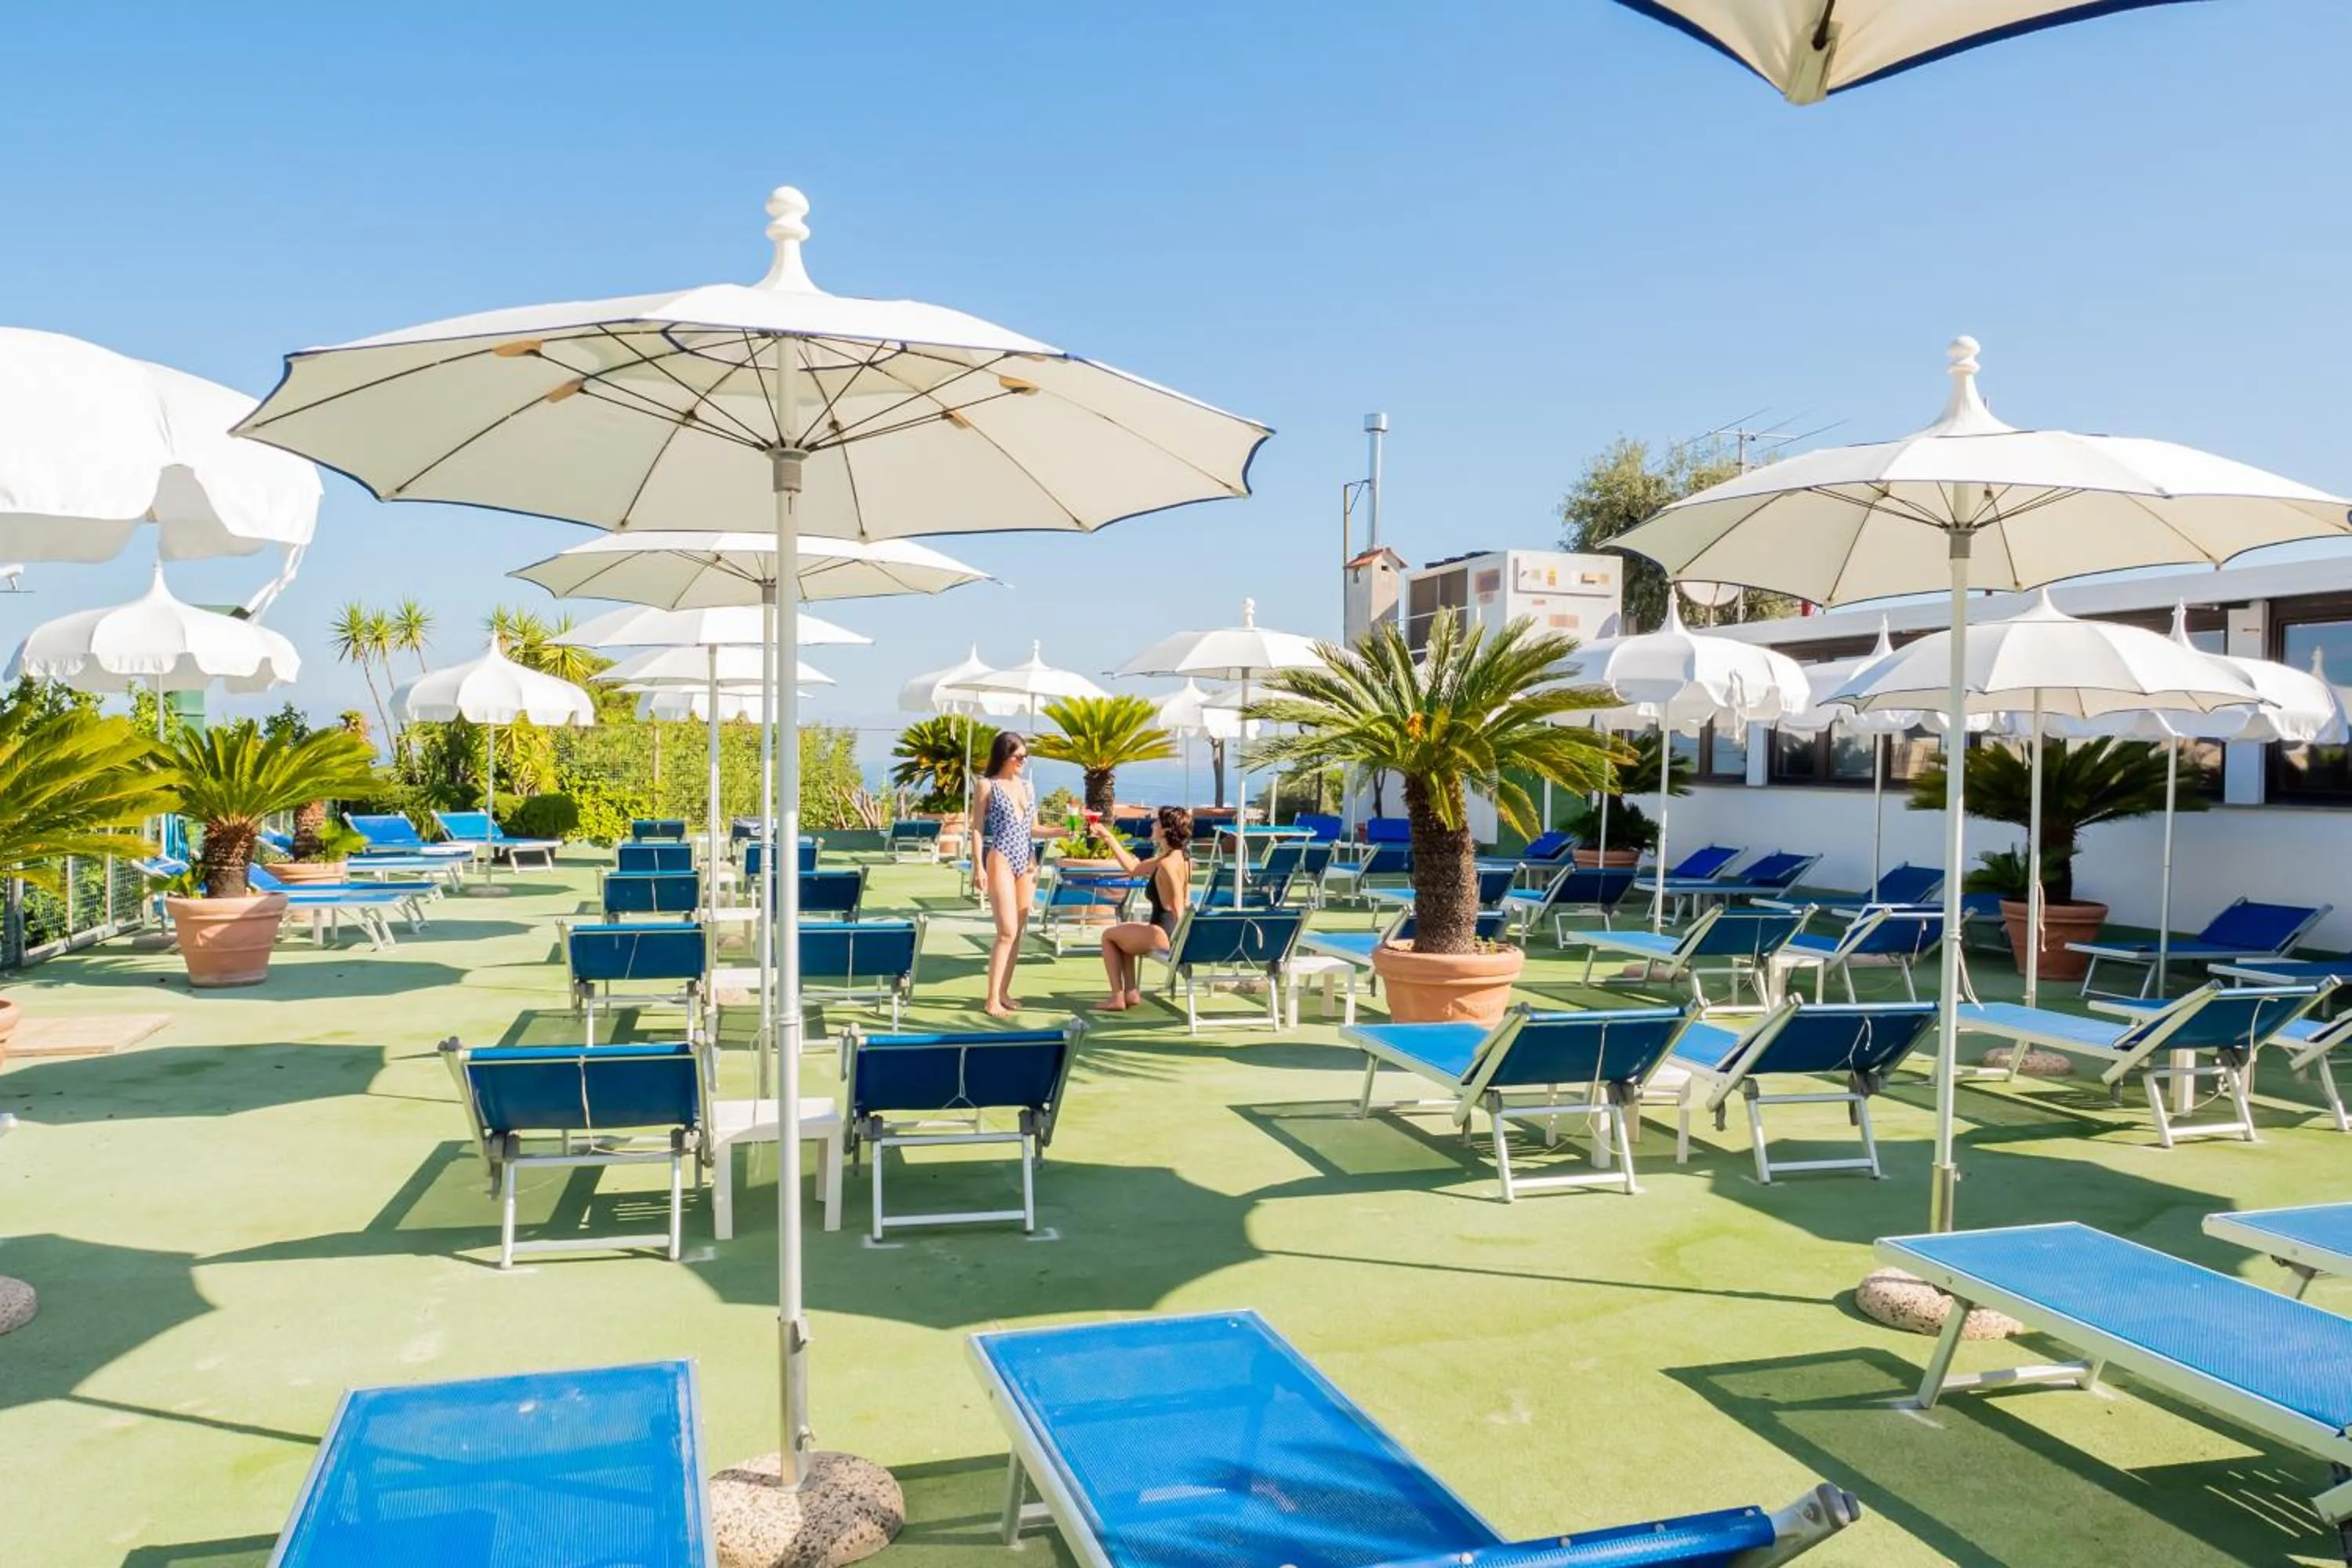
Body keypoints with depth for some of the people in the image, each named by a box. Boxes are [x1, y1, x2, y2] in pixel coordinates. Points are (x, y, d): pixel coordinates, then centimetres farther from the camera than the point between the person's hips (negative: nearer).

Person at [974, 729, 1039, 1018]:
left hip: (1027, 862, 6)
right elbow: (978, 828, -5)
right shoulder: (987, 785, -2)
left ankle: (1004, 992, 14)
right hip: (1001, 861, -6)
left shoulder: (1027, 786, 14)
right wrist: (979, 866, -13)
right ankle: (992, 999, -7)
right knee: (1007, 931, -12)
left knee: (1018, 932, 6)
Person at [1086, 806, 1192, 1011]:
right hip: (1174, 932, 9)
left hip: (1164, 935, -9)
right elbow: (1133, 868, 16)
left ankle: (1118, 997, 13)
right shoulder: (1180, 857, 8)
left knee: (1108, 936, 13)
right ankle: (1132, 992, 25)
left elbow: (1176, 910, -24)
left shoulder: (1167, 863, -23)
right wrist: (1109, 837, 18)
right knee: (1124, 933, 31)